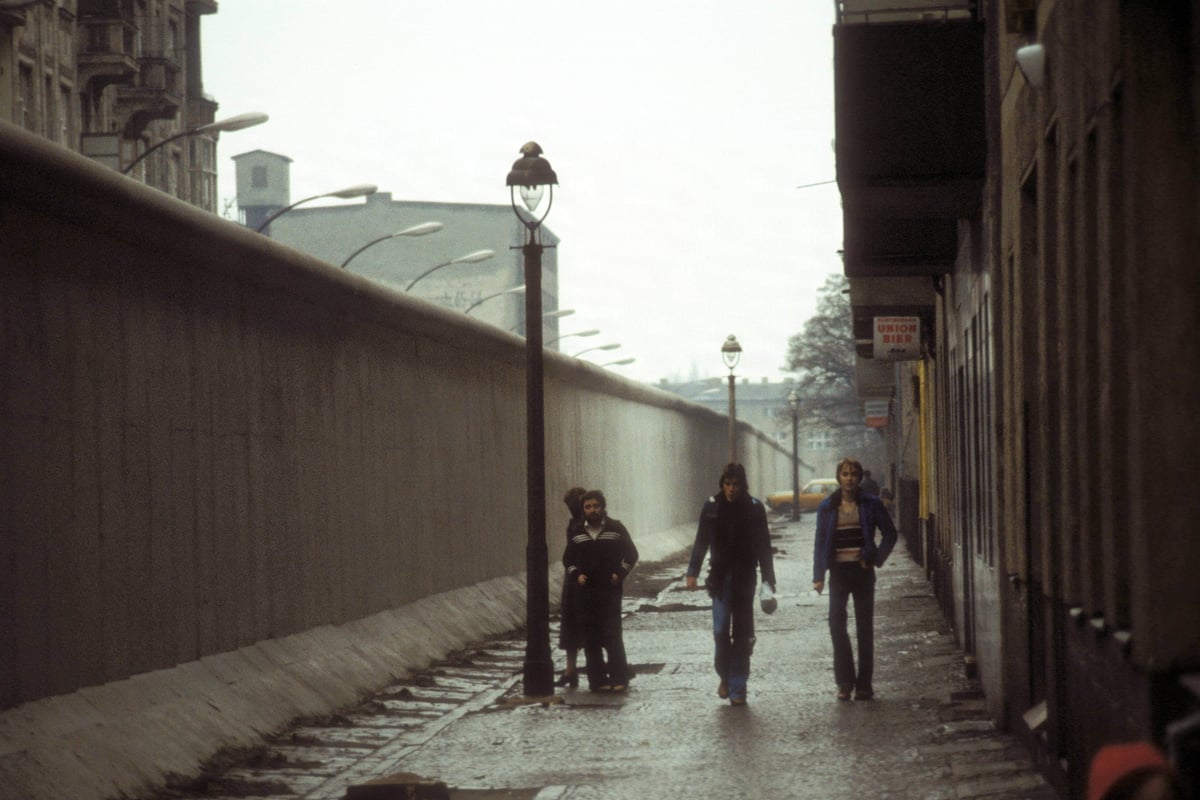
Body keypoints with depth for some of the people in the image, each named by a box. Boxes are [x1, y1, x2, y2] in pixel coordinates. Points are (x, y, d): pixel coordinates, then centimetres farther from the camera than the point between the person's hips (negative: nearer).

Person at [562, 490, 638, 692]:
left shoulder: (616, 529, 2)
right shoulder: (577, 532, 8)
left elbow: (631, 554, 7)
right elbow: (568, 559, 18)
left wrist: (620, 573, -5)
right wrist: (576, 575, 1)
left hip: (610, 591, -3)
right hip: (586, 591, 3)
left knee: (612, 636, -8)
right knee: (591, 639, 3)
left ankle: (618, 678, -3)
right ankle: (597, 680, 8)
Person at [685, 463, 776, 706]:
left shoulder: (754, 508, -3)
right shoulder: (712, 506, 0)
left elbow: (763, 546, -1)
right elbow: (701, 541, 6)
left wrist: (768, 579, -4)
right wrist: (693, 572, 1)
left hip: (745, 577, 0)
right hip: (720, 577, 0)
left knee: (742, 635, 2)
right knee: (720, 629, -7)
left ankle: (737, 688, 7)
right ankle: (725, 675, 17)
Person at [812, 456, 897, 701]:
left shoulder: (871, 504, 1)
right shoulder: (828, 507, 5)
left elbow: (890, 534, 8)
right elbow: (820, 541, 7)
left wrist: (876, 558, -4)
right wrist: (818, 575, 0)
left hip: (862, 571, 0)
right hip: (838, 572, 0)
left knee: (865, 628, 4)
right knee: (836, 623, -12)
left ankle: (864, 684, 10)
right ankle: (845, 681, -5)